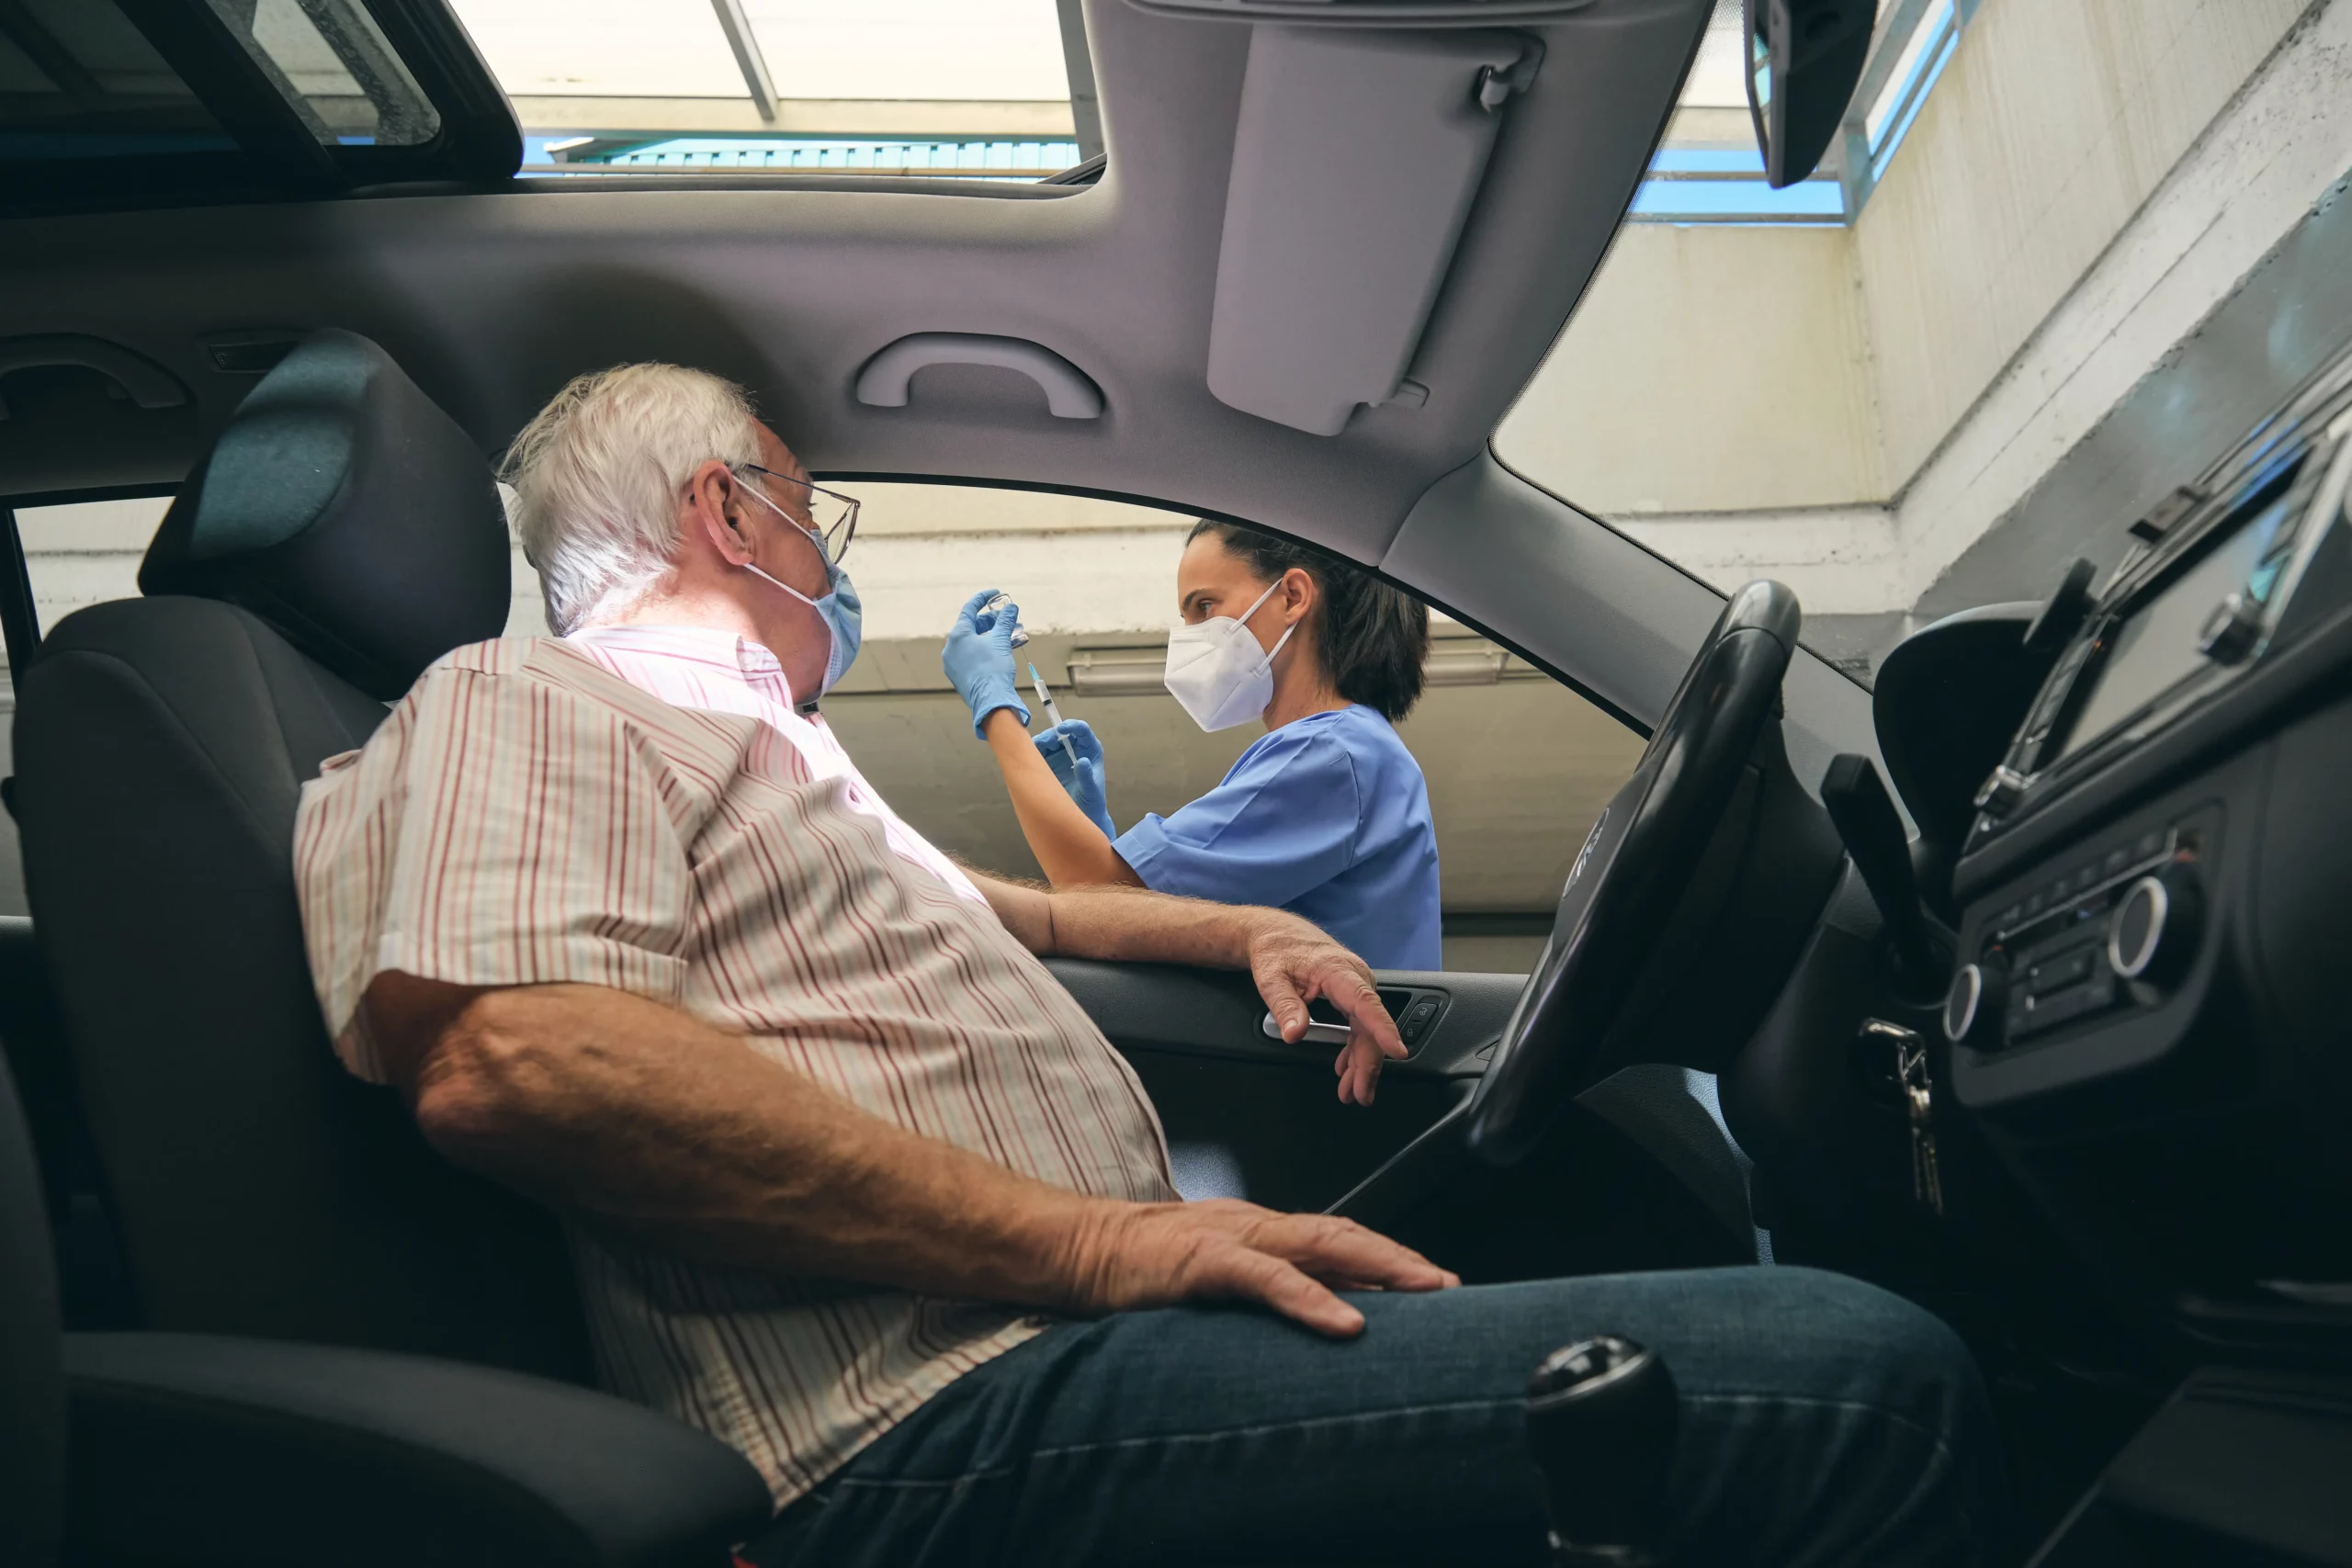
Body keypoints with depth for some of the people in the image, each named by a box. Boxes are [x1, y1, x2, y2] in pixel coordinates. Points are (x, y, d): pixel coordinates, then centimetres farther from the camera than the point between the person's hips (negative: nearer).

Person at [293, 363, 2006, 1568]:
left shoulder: (756, 753, 32)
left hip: (1088, 1314, 11)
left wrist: (1247, 931, 37)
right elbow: (507, 1057, -20)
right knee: (1871, 1385, -21)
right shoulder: (530, 700, 0)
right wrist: (1096, 1241, -22)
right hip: (947, 1418, -10)